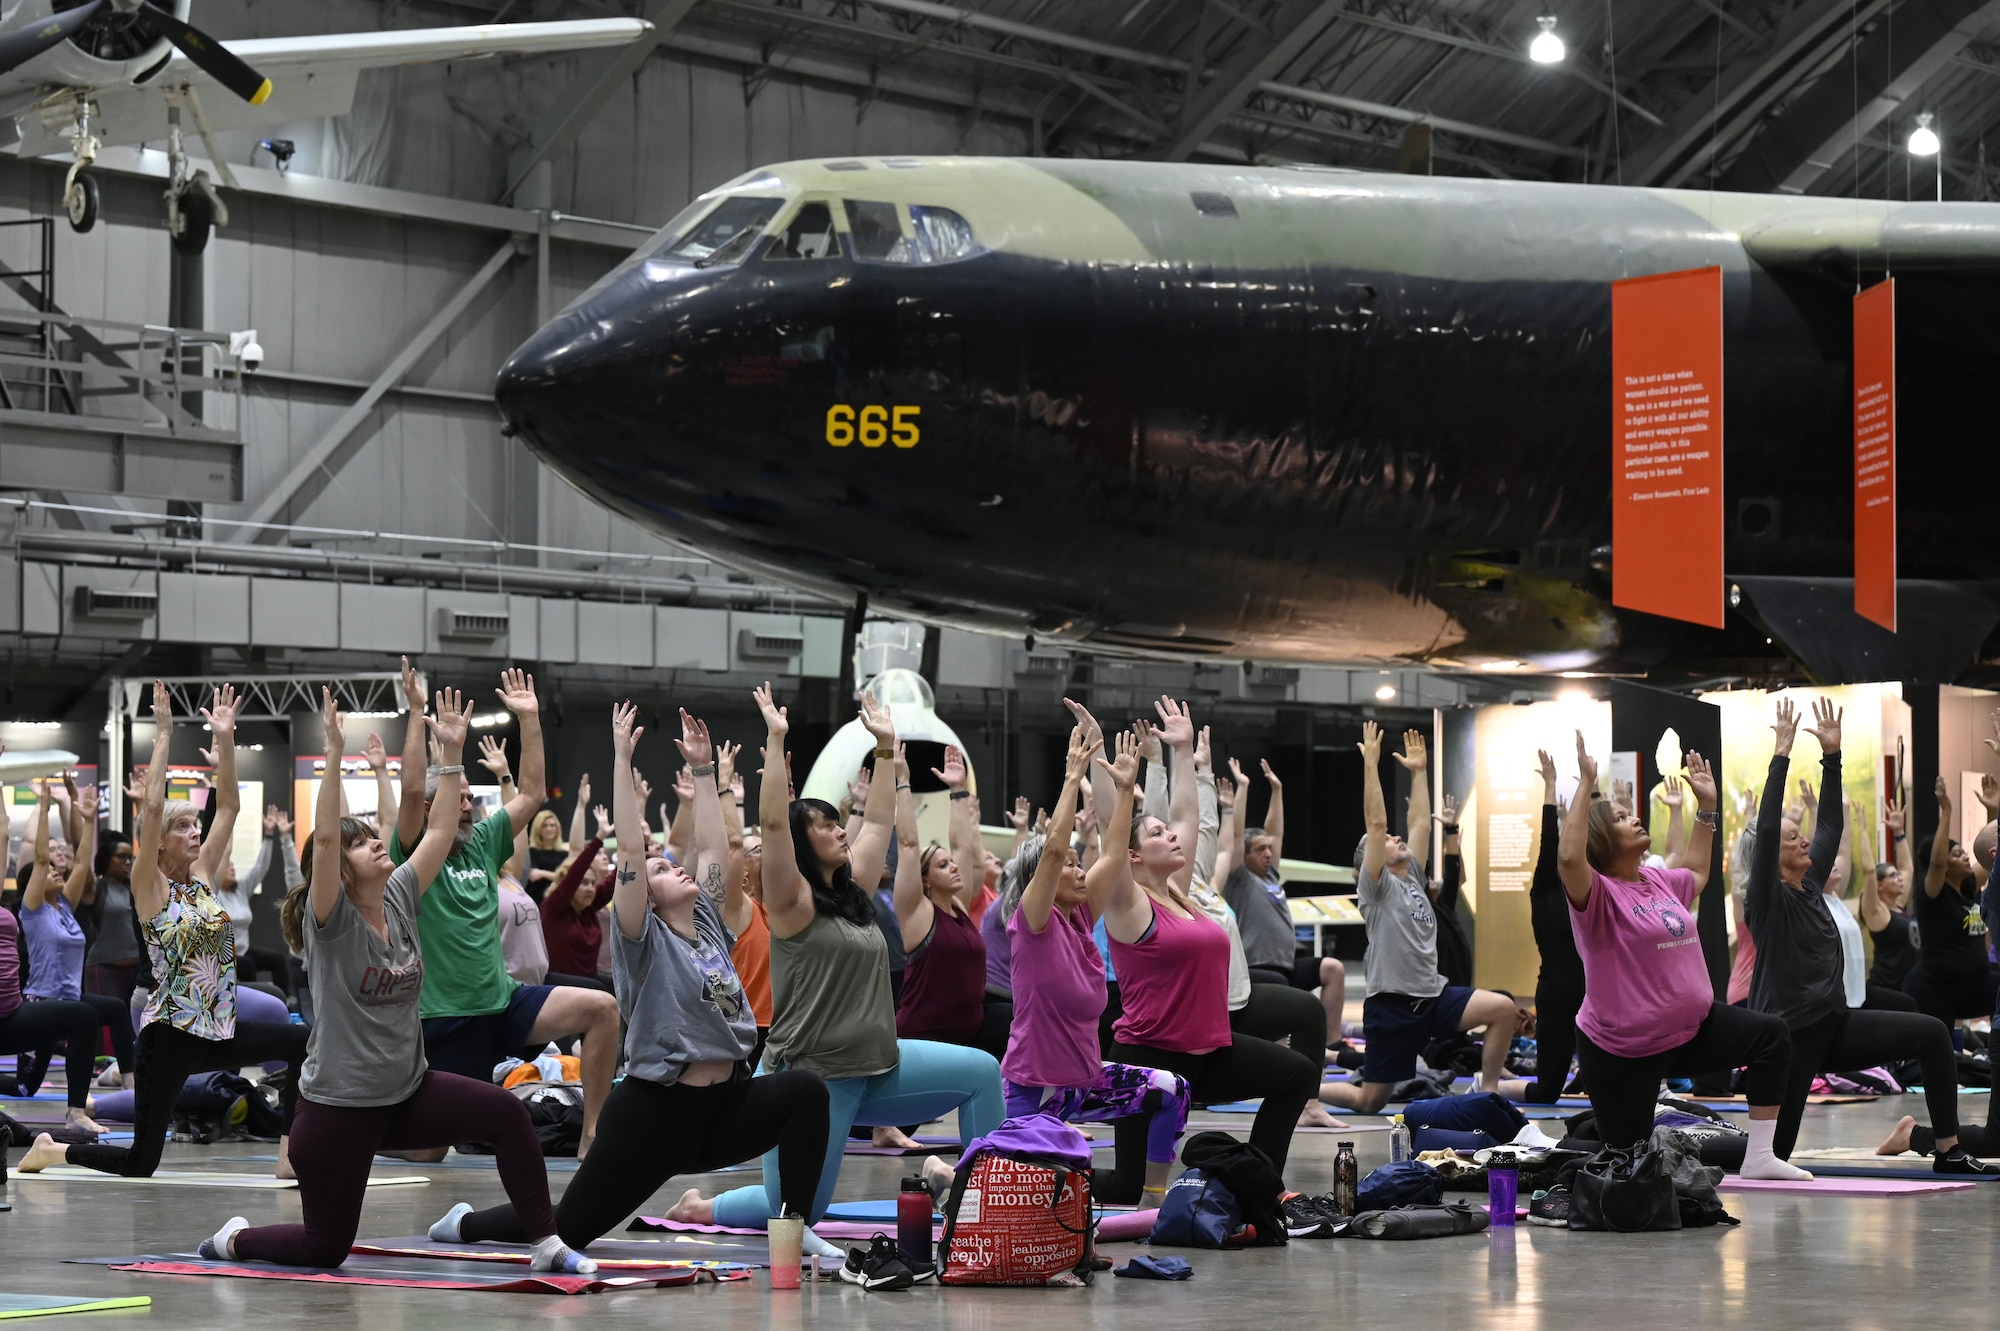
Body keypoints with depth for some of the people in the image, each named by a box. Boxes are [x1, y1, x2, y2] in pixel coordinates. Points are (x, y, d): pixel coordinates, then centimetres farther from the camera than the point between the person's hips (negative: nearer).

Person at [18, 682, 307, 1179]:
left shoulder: (200, 878, 9)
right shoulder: (151, 890, -8)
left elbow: (227, 806, 8)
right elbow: (152, 808, -20)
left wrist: (225, 738, 1)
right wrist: (163, 736, -19)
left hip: (217, 1031, 7)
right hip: (171, 1034, -7)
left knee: (304, 1044, -8)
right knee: (140, 1163, -4)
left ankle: (290, 1155, -2)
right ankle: (51, 1150, 21)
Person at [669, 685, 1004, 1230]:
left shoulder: (854, 889, 10)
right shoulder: (794, 901, -10)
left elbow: (880, 820, 16)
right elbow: (772, 822, -21)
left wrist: (886, 745, 14)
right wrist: (775, 740, -21)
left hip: (875, 1067, 7)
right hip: (810, 1078, -7)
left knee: (981, 1071, -3)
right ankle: (701, 1207, 20)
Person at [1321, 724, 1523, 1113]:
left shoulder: (1412, 876, 15)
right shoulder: (1377, 884, -4)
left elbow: (1421, 824, 15)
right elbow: (1376, 822, -13)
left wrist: (1418, 772, 18)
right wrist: (1371, 763, -14)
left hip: (1433, 996, 7)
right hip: (1391, 1003, -7)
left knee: (1504, 1008, -14)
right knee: (1368, 1101, -3)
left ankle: (1489, 1087, 0)